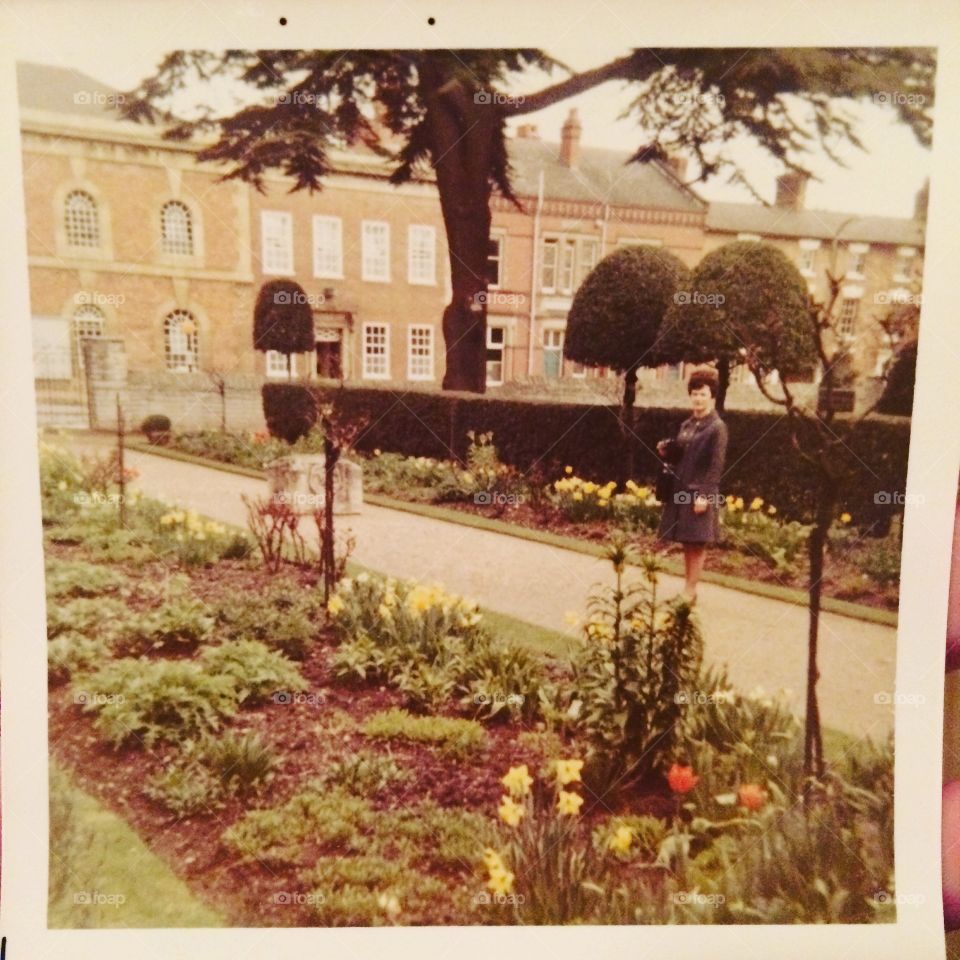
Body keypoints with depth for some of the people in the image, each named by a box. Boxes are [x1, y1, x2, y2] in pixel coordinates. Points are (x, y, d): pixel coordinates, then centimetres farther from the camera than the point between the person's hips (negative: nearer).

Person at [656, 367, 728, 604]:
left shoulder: (717, 427, -8)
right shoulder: (686, 425, 14)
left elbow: (716, 465, -13)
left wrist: (704, 495, -19)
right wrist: (666, 451, -2)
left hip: (700, 493, -7)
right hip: (680, 491, 7)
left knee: (697, 544, -1)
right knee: (686, 543, 12)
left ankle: (690, 590, 6)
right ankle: (688, 588, 21)